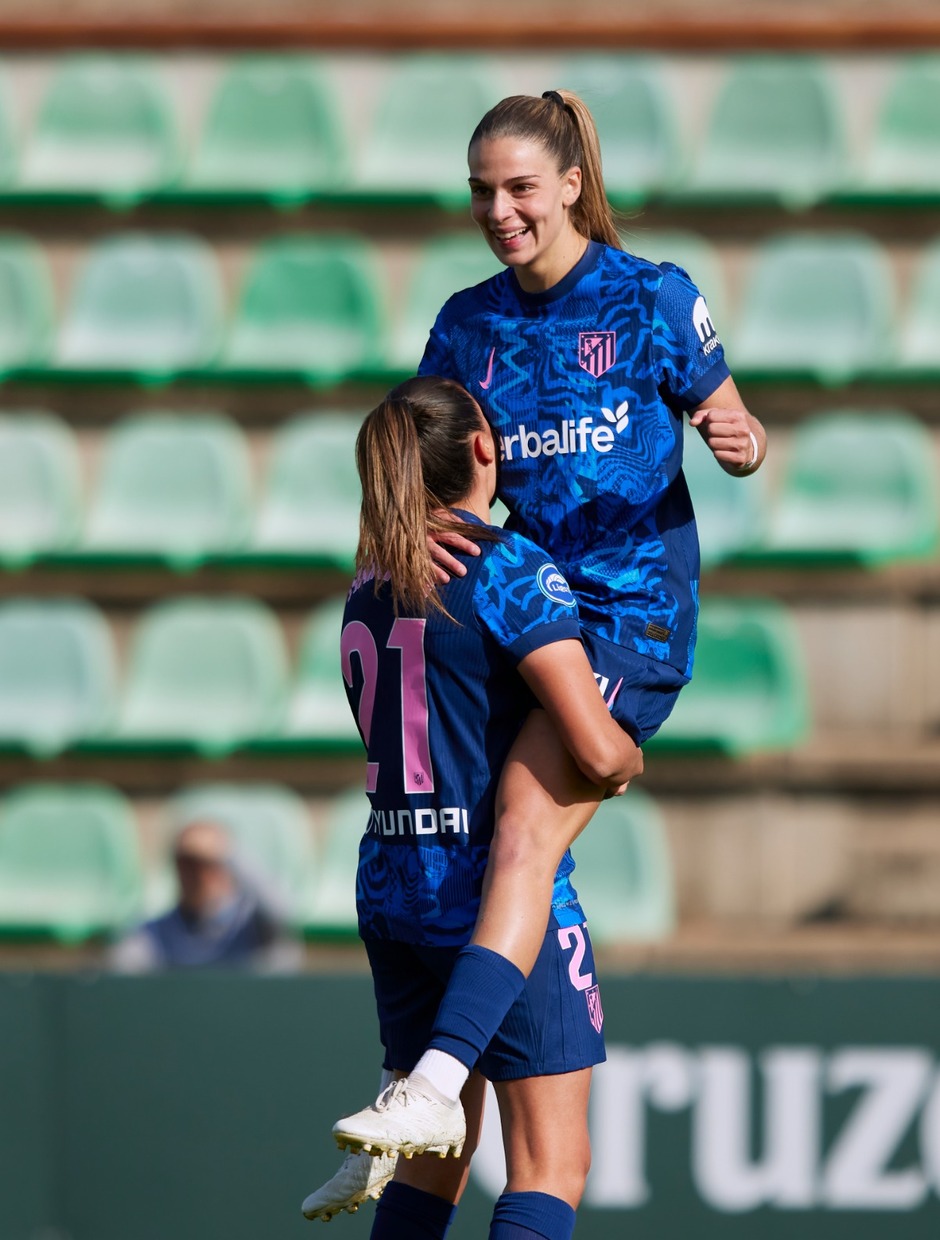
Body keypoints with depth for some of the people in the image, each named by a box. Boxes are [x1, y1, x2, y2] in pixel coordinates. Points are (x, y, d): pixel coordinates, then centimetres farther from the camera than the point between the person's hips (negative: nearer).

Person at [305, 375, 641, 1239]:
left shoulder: (371, 589, 11)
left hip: (394, 892, 7)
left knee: (432, 1161, 15)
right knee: (550, 1169, -6)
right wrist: (630, 759, 4)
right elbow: (597, 750, -18)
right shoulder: (511, 568, -11)